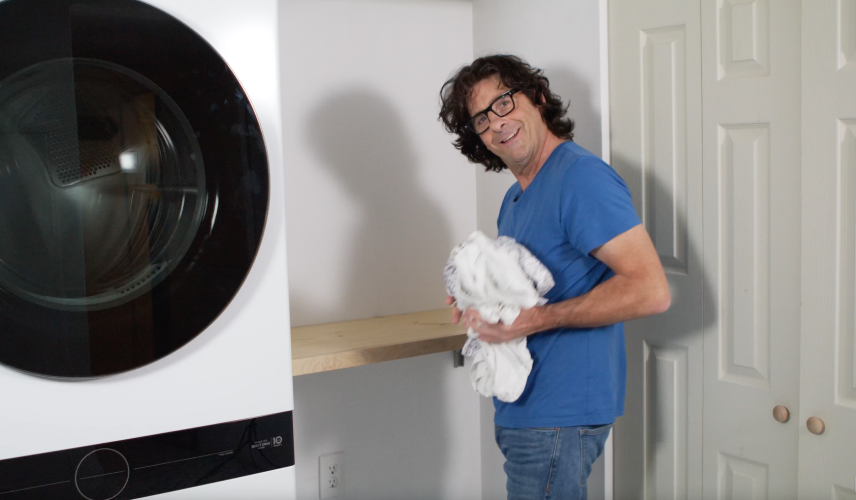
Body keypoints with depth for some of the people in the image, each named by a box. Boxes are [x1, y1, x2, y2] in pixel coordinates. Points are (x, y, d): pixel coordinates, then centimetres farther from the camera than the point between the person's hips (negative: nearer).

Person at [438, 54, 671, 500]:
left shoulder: (582, 176, -16)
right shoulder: (515, 198, 15)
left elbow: (651, 291, -23)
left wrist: (533, 320, -24)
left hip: (558, 415, -9)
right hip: (523, 408, 9)